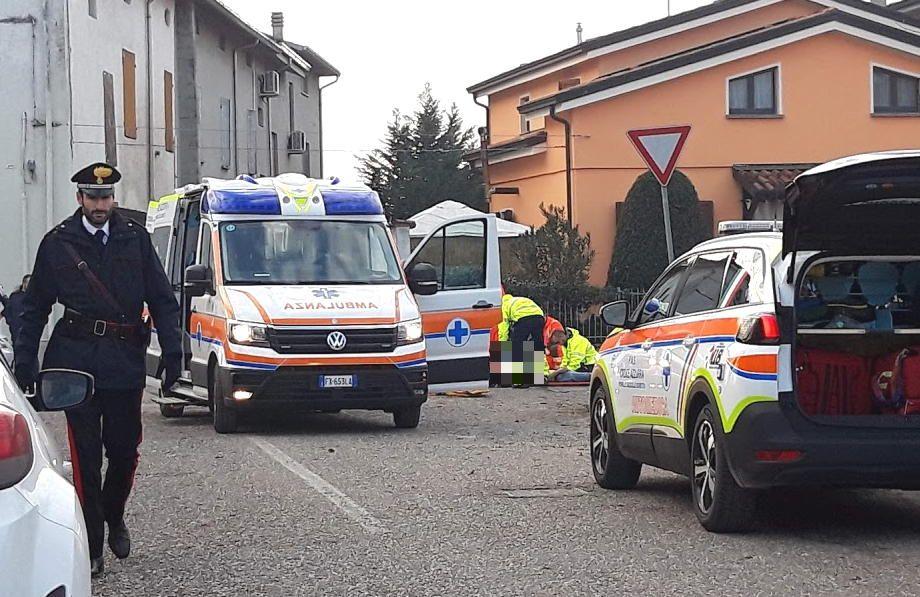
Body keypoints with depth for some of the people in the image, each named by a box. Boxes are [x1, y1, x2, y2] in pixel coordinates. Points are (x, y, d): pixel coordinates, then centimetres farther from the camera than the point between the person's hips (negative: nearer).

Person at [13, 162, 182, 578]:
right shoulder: (57, 243, 5)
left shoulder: (135, 239, 8)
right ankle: (92, 548, 3)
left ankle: (113, 517, 35)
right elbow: (34, 306, 10)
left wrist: (172, 352, -1)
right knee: (85, 455, -3)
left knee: (124, 449, 8)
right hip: (76, 361, -1)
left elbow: (162, 300, 9)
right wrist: (24, 360, 3)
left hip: (125, 361, 2)